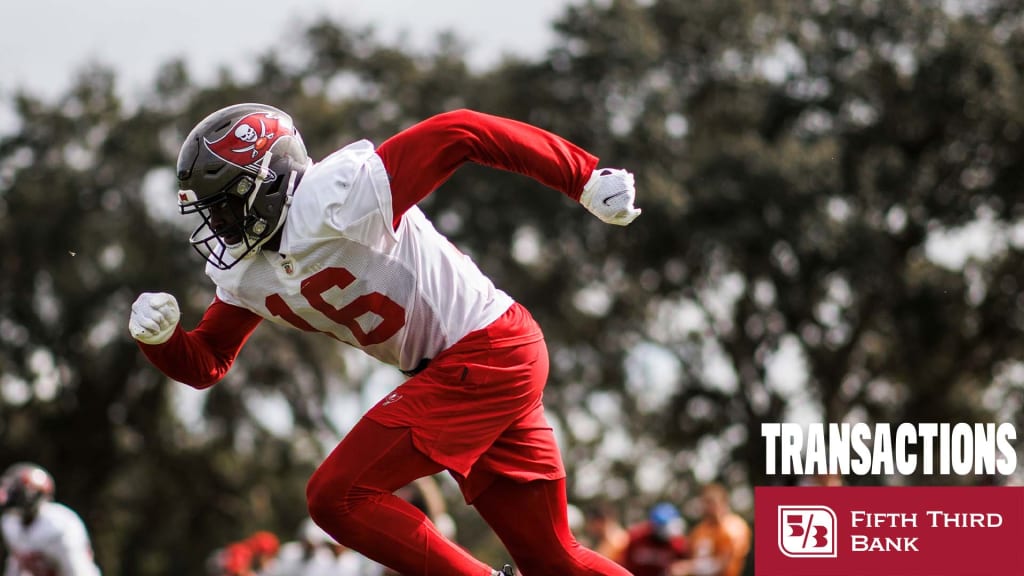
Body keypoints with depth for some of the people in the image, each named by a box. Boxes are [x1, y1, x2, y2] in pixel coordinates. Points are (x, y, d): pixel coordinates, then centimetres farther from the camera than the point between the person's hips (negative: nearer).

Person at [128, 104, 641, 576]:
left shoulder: (335, 197, -20)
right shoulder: (245, 275, 8)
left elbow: (460, 133, -20)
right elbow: (204, 365, 16)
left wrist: (586, 179, -21)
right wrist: (158, 335, -7)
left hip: (483, 357, -9)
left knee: (338, 497, -12)